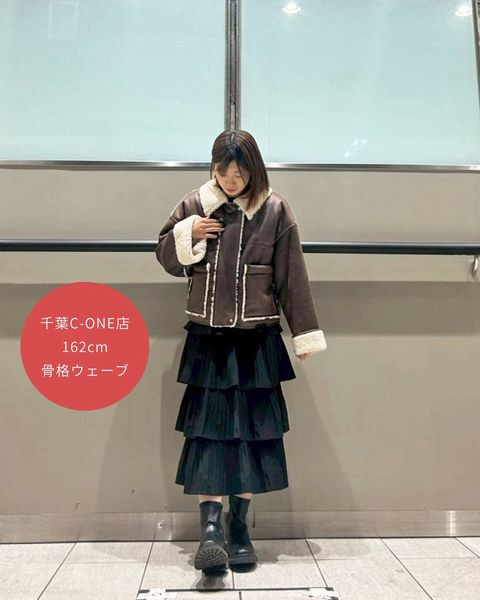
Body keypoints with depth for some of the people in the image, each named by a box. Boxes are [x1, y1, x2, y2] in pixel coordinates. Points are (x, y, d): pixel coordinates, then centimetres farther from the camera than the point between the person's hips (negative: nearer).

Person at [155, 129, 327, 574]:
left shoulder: (275, 211, -1)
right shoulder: (194, 205, 3)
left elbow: (292, 278, 0)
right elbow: (166, 257, 11)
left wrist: (305, 334, 0)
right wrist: (188, 234, -9)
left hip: (256, 340, 0)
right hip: (207, 337, 1)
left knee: (252, 429, 6)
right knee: (208, 428, -3)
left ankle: (238, 525, 22)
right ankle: (210, 528, 4)